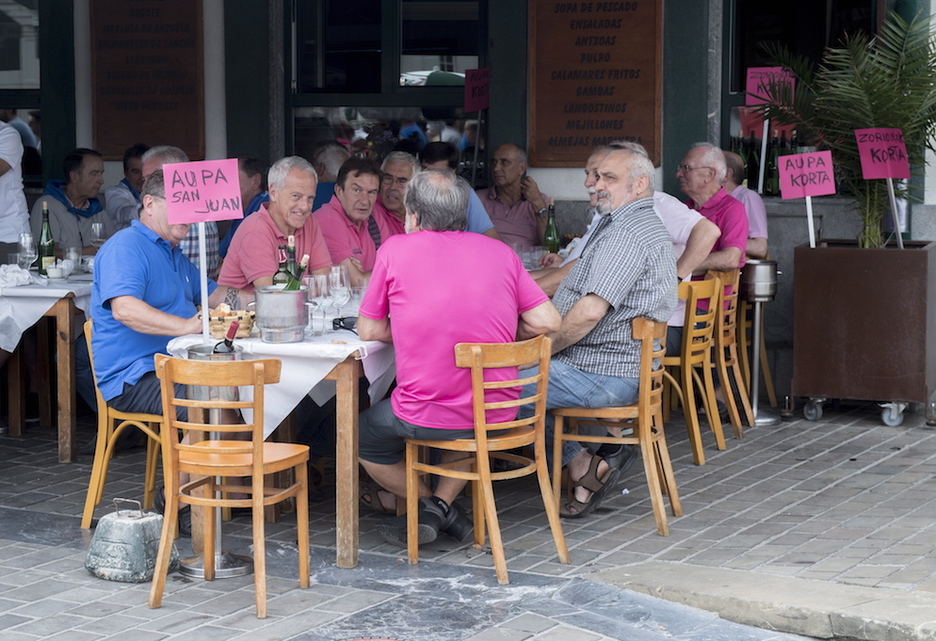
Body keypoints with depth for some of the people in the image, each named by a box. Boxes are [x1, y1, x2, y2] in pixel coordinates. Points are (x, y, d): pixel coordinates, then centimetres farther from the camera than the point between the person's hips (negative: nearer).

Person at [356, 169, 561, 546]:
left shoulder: (396, 249, -2)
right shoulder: (499, 251, 6)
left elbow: (368, 330, 5)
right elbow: (547, 322, 3)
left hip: (428, 414, -3)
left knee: (364, 434, 26)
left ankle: (430, 503, 19)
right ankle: (443, 504, 20)